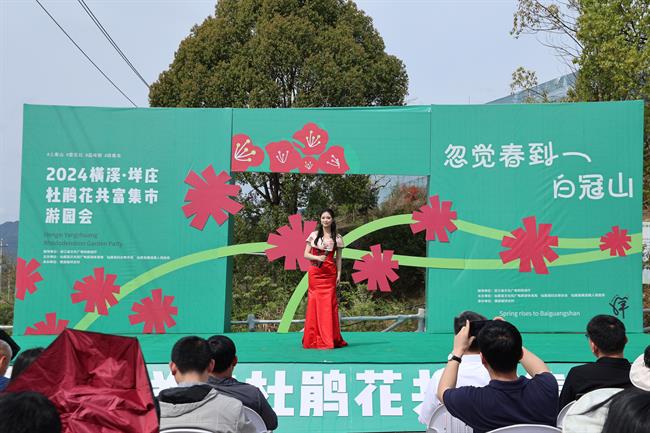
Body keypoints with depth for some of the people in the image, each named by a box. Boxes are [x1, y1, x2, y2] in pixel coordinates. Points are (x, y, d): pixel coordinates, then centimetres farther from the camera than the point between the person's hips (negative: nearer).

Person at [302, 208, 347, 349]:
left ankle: (329, 339, 1)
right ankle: (314, 340, 4)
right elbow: (306, 254, 5)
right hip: (315, 273, 0)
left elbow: (338, 258, 9)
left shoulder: (337, 237, 7)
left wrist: (339, 274, 0)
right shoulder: (314, 235, 6)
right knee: (315, 303, -1)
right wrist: (317, 257, -13)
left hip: (329, 274, 0)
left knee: (328, 303, -4)